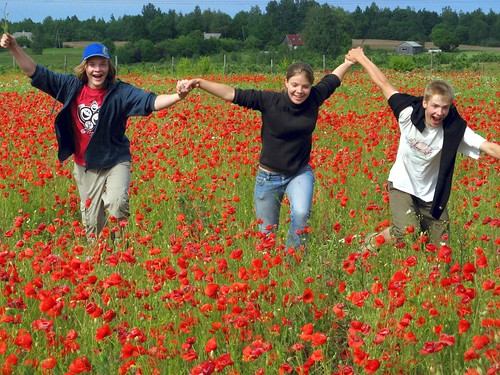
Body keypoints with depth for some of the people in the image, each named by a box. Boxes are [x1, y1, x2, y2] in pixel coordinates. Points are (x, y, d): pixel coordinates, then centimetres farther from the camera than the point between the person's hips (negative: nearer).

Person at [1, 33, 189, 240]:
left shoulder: (120, 92, -15)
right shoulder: (71, 86, -5)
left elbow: (150, 101, -26)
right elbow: (36, 72, -2)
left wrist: (178, 96, -44)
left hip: (115, 161, -4)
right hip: (85, 166, 4)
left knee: (116, 204, -29)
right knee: (91, 222, 12)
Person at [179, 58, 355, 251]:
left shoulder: (314, 98, -8)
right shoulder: (269, 101, -17)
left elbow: (332, 79, 13)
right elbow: (232, 94, -24)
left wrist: (350, 61, 27)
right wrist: (199, 82, -34)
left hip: (300, 173, 1)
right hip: (269, 176, -1)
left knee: (301, 214, -29)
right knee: (266, 233, 10)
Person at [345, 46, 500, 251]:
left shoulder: (456, 129, -23)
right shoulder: (408, 113, -21)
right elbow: (384, 84, -12)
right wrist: (361, 58, -4)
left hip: (431, 194, 2)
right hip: (402, 186, -2)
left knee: (441, 245, 6)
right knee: (408, 234, -23)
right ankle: (372, 242, 6)